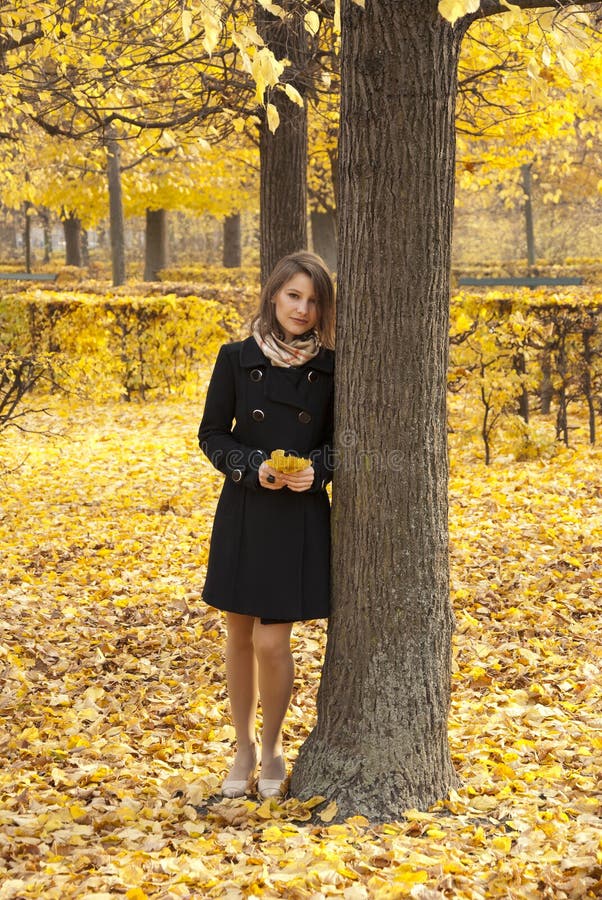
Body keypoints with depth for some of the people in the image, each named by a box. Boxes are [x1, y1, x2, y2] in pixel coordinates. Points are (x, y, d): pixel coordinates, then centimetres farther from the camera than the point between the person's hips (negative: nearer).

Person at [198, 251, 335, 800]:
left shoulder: (330, 367, 1)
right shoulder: (237, 358, -1)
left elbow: (340, 441, 7)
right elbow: (212, 434, 2)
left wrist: (316, 470, -13)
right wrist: (253, 468, -14)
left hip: (302, 517, -1)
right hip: (244, 512, 1)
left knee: (272, 640, -6)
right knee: (240, 634, 9)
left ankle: (273, 749, 17)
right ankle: (244, 748, 27)